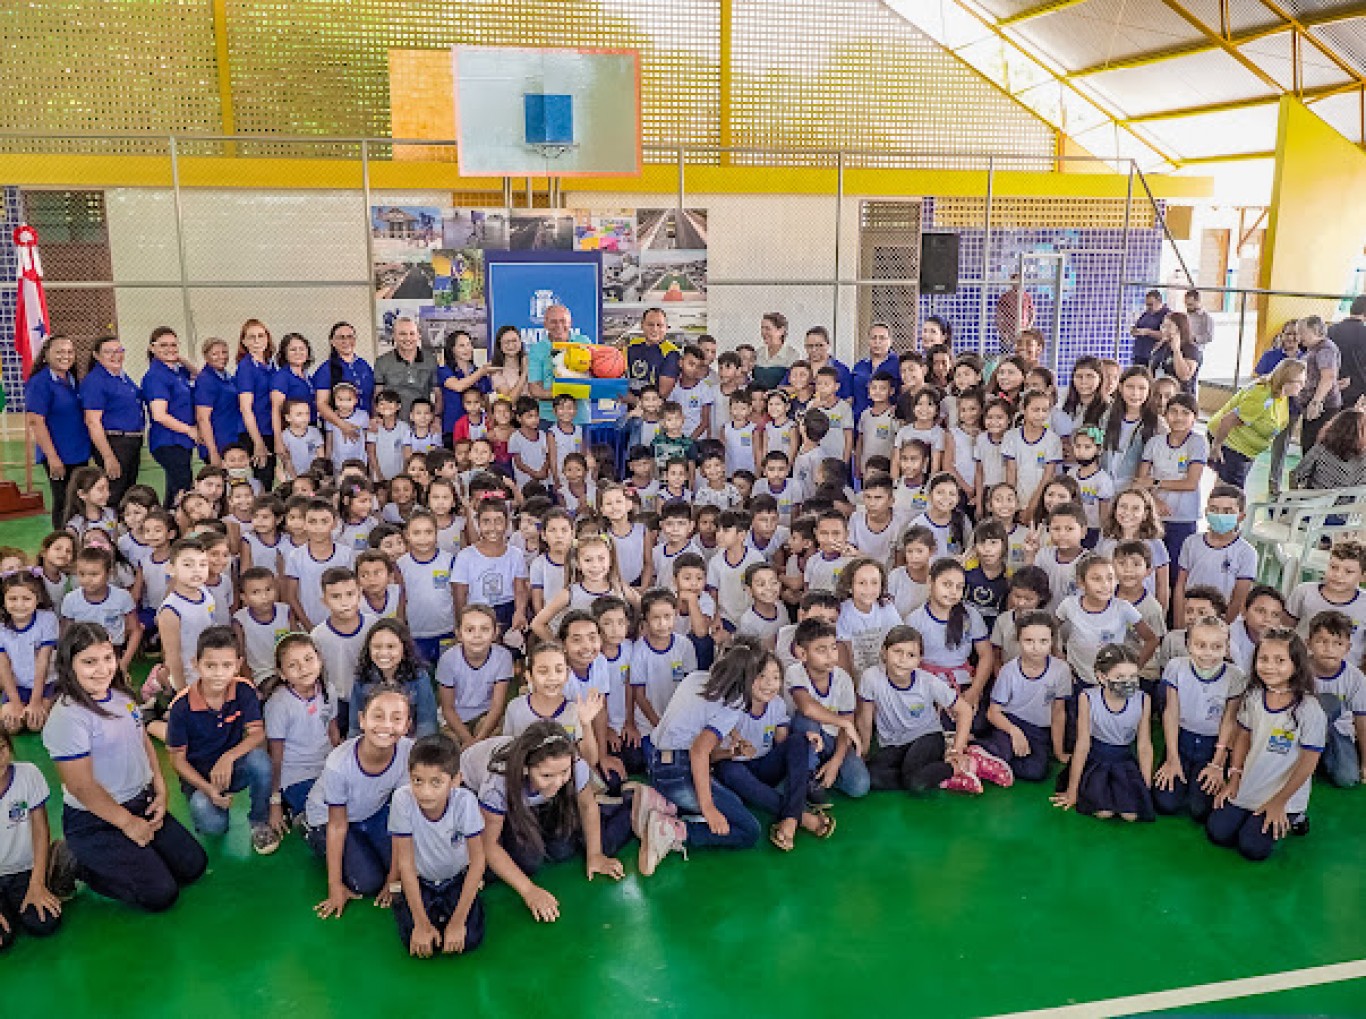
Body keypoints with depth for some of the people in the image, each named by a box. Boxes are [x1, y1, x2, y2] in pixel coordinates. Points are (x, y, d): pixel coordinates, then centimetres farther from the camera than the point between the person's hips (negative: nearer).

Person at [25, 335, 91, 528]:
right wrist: (52, 457, -20)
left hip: (80, 454, 7)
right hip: (59, 457, -7)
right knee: (63, 504, 0)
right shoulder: (39, 383, -11)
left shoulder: (73, 382, 11)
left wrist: (86, 448, 17)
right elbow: (36, 422, -16)